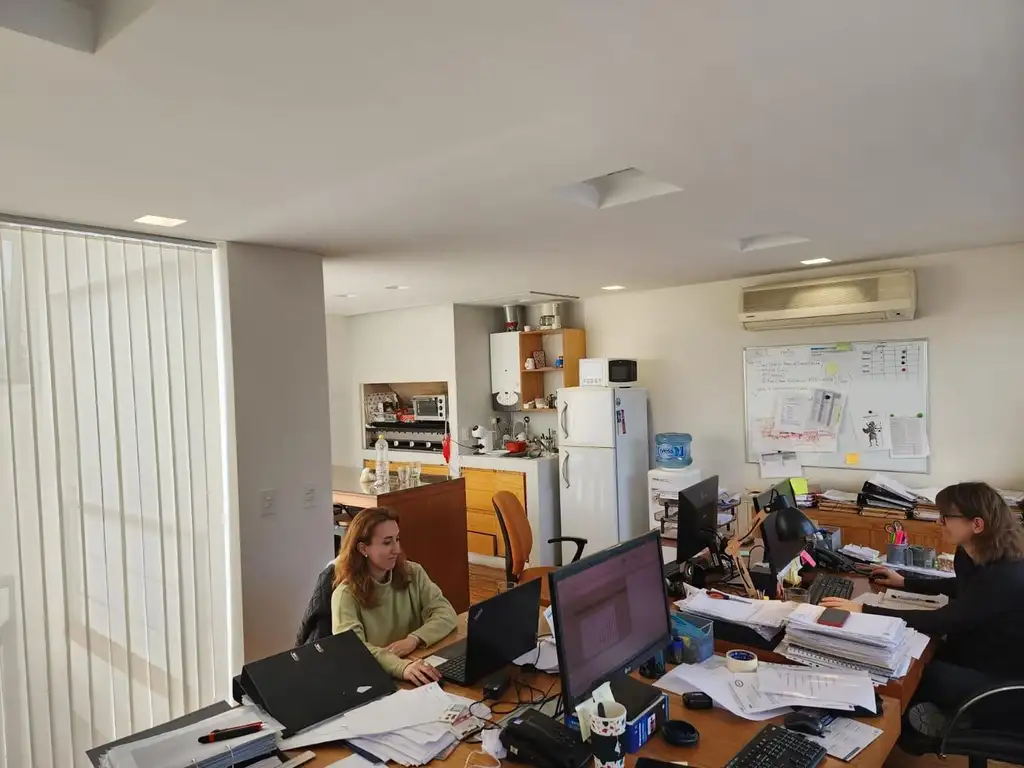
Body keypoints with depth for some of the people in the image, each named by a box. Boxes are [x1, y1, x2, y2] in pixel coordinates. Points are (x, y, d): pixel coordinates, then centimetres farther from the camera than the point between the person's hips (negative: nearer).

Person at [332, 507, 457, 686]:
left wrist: (413, 640, -19)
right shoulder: (346, 594, -11)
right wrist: (401, 667, -39)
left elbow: (446, 613, -2)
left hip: (418, 668, 3)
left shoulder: (413, 573, 4)